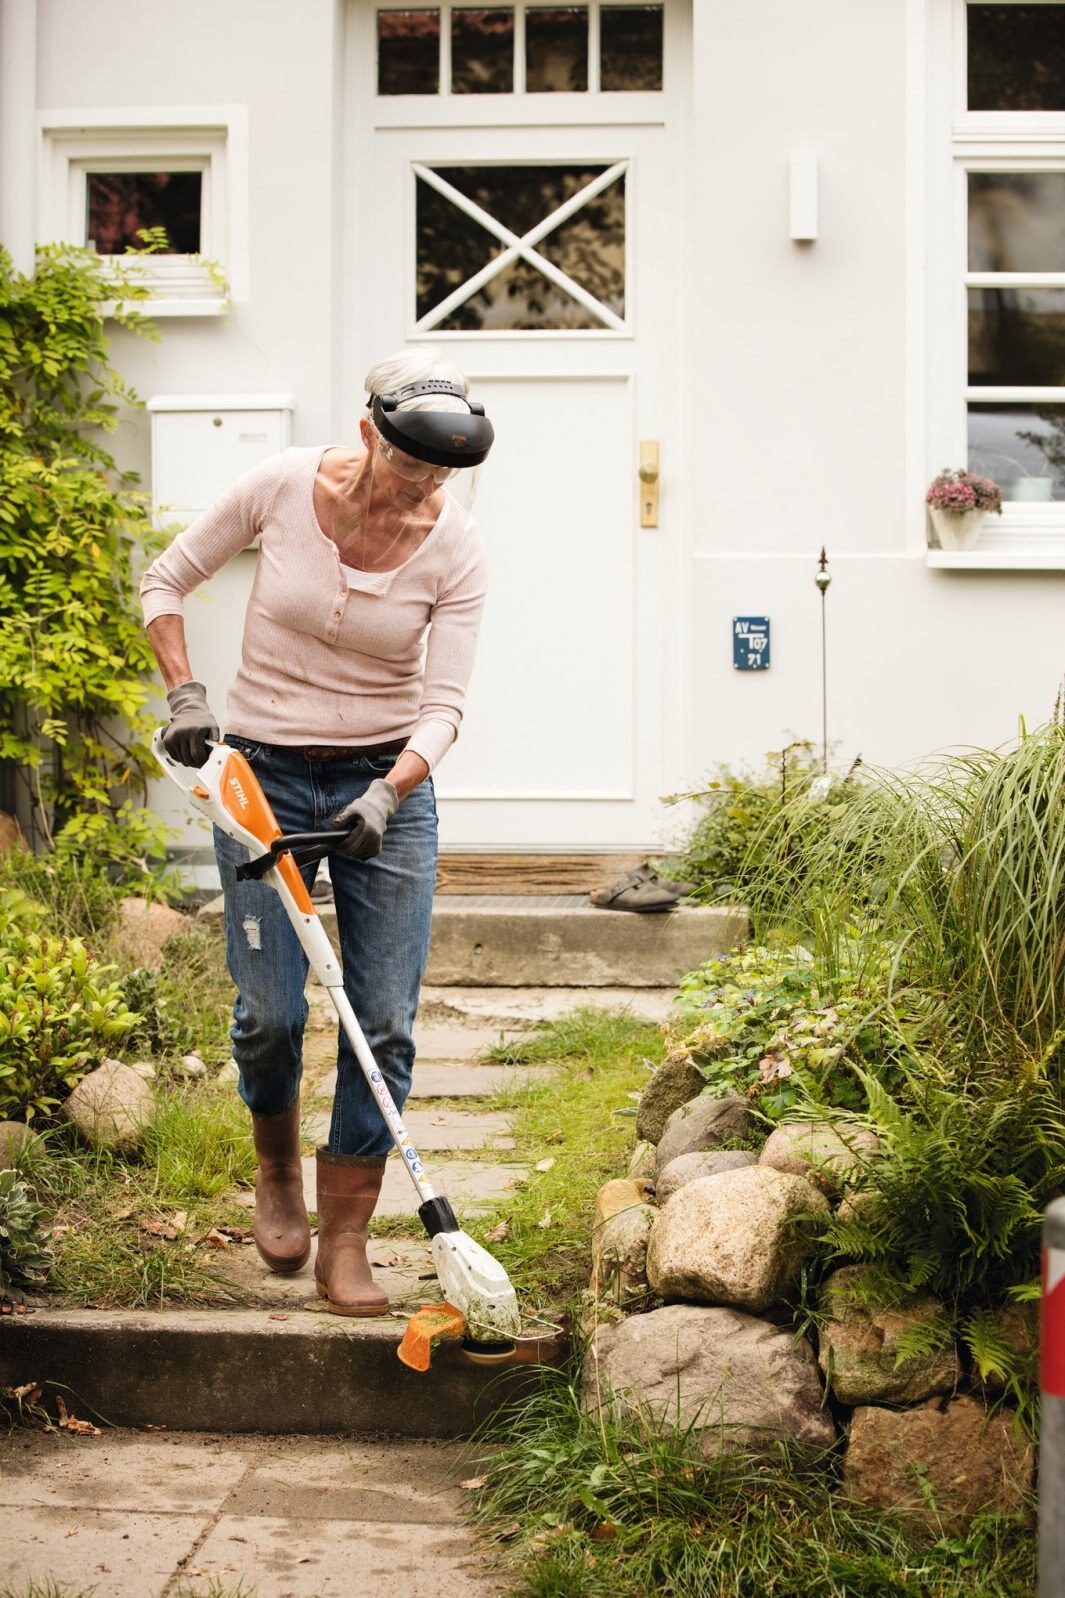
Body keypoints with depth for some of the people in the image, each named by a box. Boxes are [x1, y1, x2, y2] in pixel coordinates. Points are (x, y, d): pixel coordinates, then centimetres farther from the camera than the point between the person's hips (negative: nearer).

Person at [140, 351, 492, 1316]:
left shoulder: (455, 546, -10)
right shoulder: (283, 487, -11)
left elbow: (443, 703, -11)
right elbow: (166, 582, 3)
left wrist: (388, 795, -28)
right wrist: (185, 696, -9)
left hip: (387, 781, 1)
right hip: (262, 772, 0)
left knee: (386, 1022, -4)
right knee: (271, 1011, -3)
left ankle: (345, 1239, 9)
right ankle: (278, 1169, 29)